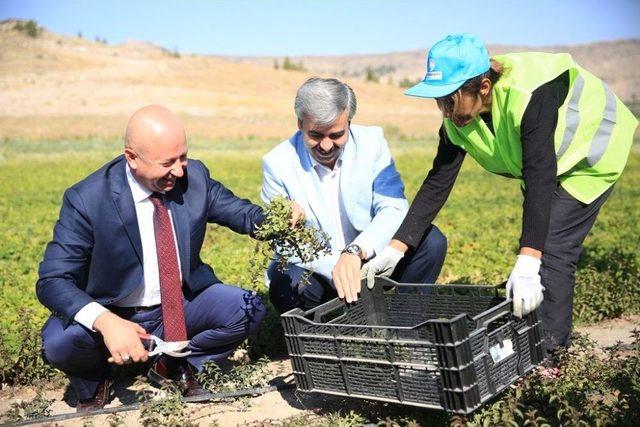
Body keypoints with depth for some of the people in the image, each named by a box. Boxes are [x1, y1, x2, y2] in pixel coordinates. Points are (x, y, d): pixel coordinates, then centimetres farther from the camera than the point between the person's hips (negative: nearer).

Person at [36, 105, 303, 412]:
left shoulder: (194, 176, -10)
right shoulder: (86, 200, -21)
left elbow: (242, 214, 1)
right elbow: (52, 280, -23)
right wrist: (104, 321, -41)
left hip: (181, 304, 3)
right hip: (114, 316, -3)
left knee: (249, 310, -18)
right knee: (59, 342, -31)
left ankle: (174, 365, 9)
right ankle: (94, 383, 8)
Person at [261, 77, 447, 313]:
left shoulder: (371, 141, -6)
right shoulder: (276, 164, -11)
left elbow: (394, 209, -14)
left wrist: (356, 251, -33)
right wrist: (333, 266, -31)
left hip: (370, 257, 2)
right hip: (316, 271, -2)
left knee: (431, 240, -20)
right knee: (287, 285, -34)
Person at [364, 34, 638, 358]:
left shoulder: (529, 96, -40)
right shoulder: (457, 117, -18)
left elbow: (539, 179, -45)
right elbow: (437, 183, -15)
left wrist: (526, 265, -51)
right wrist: (394, 250, -20)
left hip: (592, 153, -7)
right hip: (553, 162, 7)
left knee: (551, 249, -17)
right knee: (538, 243, 8)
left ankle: (547, 348, -6)